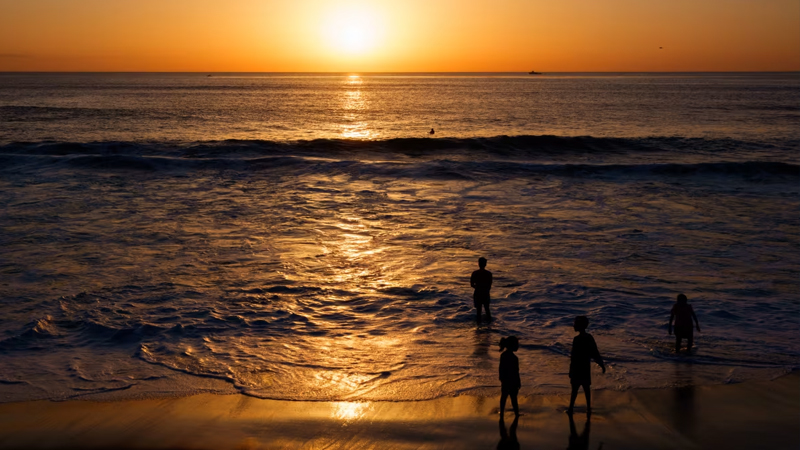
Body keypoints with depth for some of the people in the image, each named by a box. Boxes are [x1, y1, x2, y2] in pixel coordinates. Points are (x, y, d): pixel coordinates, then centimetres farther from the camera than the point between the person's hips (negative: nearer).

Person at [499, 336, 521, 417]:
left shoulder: (503, 355, -4)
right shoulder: (513, 358, -27)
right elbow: (515, 372, -21)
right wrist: (518, 383, -10)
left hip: (504, 380, 7)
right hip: (512, 381, -7)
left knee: (503, 396, 19)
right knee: (513, 398, 10)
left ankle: (502, 412, 31)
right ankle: (516, 414, 27)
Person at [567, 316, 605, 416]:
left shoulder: (577, 339, -21)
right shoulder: (589, 338, 1)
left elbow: (574, 357, -19)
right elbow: (595, 353, 7)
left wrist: (571, 371, -13)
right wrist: (601, 364, 18)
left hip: (577, 368, -7)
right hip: (586, 368, 7)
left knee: (574, 389, 4)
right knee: (586, 388, 13)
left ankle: (571, 408, 15)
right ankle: (588, 409, 19)